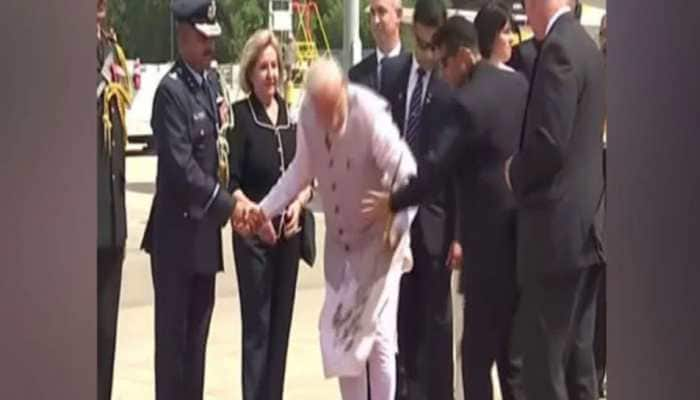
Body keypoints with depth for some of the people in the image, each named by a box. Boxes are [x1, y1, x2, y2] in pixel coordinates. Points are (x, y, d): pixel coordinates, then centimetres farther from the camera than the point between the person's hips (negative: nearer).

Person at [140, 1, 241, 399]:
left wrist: (232, 195, 4)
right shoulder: (171, 90, -15)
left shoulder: (211, 83, 11)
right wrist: (229, 205, -22)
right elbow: (181, 166, -21)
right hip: (178, 231, -8)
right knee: (174, 333, -2)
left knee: (198, 332, 13)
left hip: (206, 227, 8)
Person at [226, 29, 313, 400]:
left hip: (289, 231, 5)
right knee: (256, 324, -4)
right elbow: (230, 181, -10)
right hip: (253, 233, -5)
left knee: (281, 323, 9)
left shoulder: (292, 115, 8)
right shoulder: (239, 116, -7)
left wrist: (299, 202, -7)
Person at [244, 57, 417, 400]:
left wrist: (399, 227, -30)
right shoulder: (308, 114, -11)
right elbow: (301, 170, 6)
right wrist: (266, 209, 0)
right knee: (337, 334, 10)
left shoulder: (370, 114, -27)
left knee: (377, 335, -6)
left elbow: (406, 174, -24)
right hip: (339, 238, 6)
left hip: (380, 238, -5)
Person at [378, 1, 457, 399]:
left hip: (434, 210, -4)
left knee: (435, 314, 2)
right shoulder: (391, 72, 6)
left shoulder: (455, 82, -10)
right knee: (400, 309, 12)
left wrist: (459, 230, -14)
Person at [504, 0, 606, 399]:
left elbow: (549, 141, -22)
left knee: (543, 360, -5)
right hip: (584, 223, 9)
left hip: (556, 227, -9)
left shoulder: (558, 48, -15)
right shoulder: (586, 45, 13)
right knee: (577, 354, 14)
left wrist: (516, 172, -5)